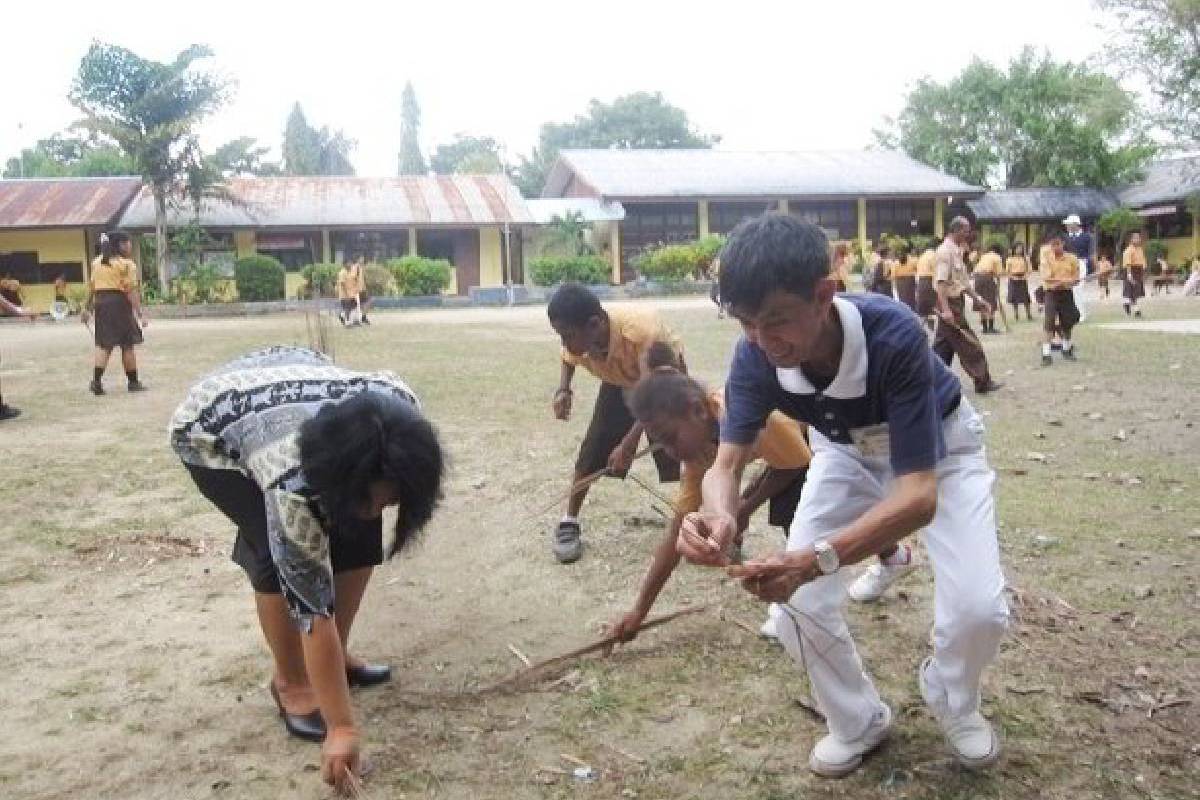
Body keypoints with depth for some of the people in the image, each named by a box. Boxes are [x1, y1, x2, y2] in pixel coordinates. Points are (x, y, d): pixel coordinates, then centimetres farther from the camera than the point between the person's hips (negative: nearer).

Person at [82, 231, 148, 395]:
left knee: (104, 344, 7)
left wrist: (88, 308, 18)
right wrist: (140, 313, -15)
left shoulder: (97, 262, 13)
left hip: (101, 302, 6)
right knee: (127, 345, 5)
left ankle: (96, 381, -6)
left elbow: (91, 288, 13)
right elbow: (131, 291, -14)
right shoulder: (126, 264, -7)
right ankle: (133, 382, 14)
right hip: (119, 303, -6)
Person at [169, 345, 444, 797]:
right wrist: (342, 729, -29)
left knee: (359, 538, -6)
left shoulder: (400, 412, -30)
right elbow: (314, 612, -36)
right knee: (283, 562, -20)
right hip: (212, 432, -5)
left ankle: (337, 658, 14)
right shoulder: (292, 487, -42)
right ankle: (291, 683, 3)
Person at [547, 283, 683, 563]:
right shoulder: (578, 340, -27)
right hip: (620, 382, 4)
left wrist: (628, 444, -39)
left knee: (673, 454, -15)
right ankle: (569, 523, 10)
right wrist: (563, 390, -19)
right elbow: (566, 359, 1)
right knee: (592, 449, -4)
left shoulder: (642, 330, -44)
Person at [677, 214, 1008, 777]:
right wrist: (718, 514, -54)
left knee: (978, 608, -19)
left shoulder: (893, 336, -42)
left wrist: (817, 558, -59)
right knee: (793, 598, -12)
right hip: (848, 452, 3)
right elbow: (728, 460, -28)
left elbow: (920, 493, -43)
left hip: (937, 449, -3)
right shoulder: (755, 355, -29)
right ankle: (858, 721, 17)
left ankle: (952, 700, 18)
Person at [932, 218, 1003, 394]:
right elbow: (941, 282, -24)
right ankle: (983, 382, 5)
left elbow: (962, 280, 23)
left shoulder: (956, 251, 15)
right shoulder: (946, 251, -16)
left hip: (955, 302, 10)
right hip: (950, 303, -10)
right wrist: (945, 309, -31)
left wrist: (977, 298, 20)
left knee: (943, 347, 11)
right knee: (969, 345, -3)